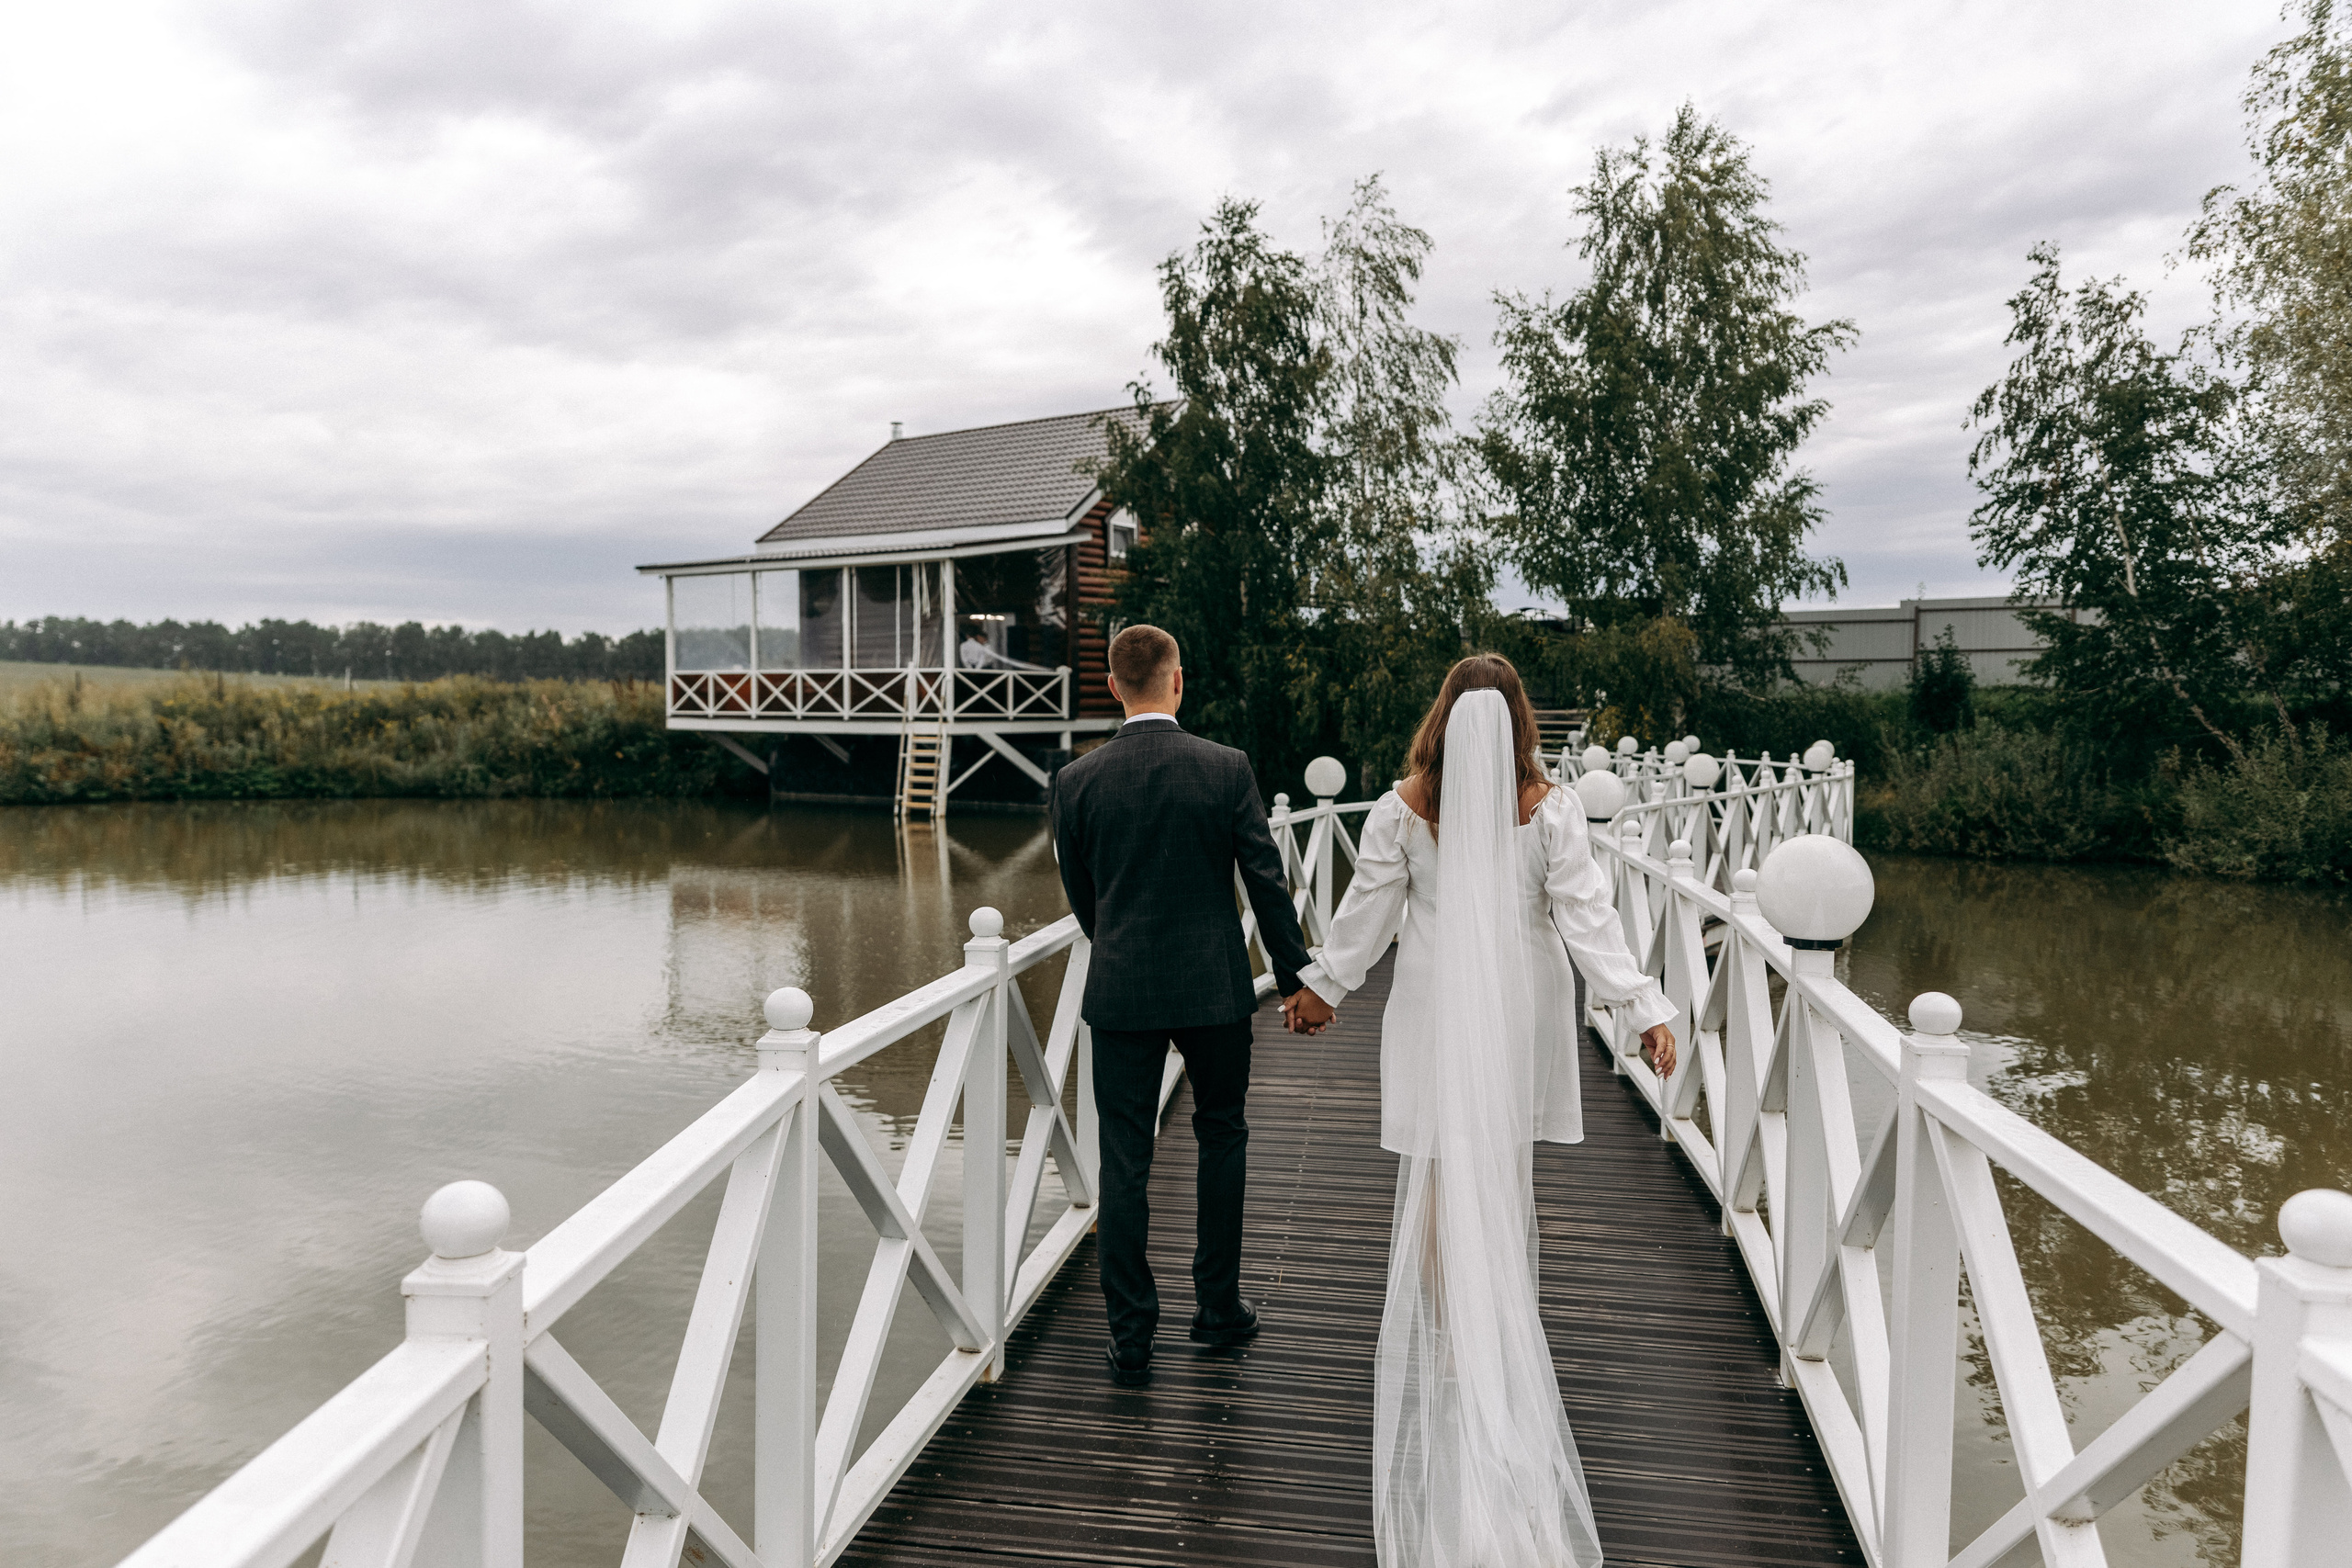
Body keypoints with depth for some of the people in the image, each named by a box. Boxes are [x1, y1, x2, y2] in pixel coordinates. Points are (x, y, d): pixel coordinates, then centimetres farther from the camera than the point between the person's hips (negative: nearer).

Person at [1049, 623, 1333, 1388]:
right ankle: (1218, 1303, 30)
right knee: (1222, 1136, 19)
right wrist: (1300, 978, 5)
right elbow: (1267, 881, -4)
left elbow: (1079, 895, 7)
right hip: (1215, 987, 0)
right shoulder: (1226, 768, -7)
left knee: (1124, 1160, 5)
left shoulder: (1075, 780, -4)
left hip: (1121, 990, 0)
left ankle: (1131, 1338, 9)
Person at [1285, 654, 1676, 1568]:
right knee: (1507, 1173, 17)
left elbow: (1367, 912, -3)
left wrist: (1321, 988, 10)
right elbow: (1586, 917, -13)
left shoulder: (1402, 808, -10)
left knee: (1438, 1176, 9)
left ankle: (1451, 1340, 12)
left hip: (1436, 1013, -1)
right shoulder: (1550, 807, -10)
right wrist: (1645, 1009, -10)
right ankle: (1504, 1331, 32)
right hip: (1521, 1015, 1)